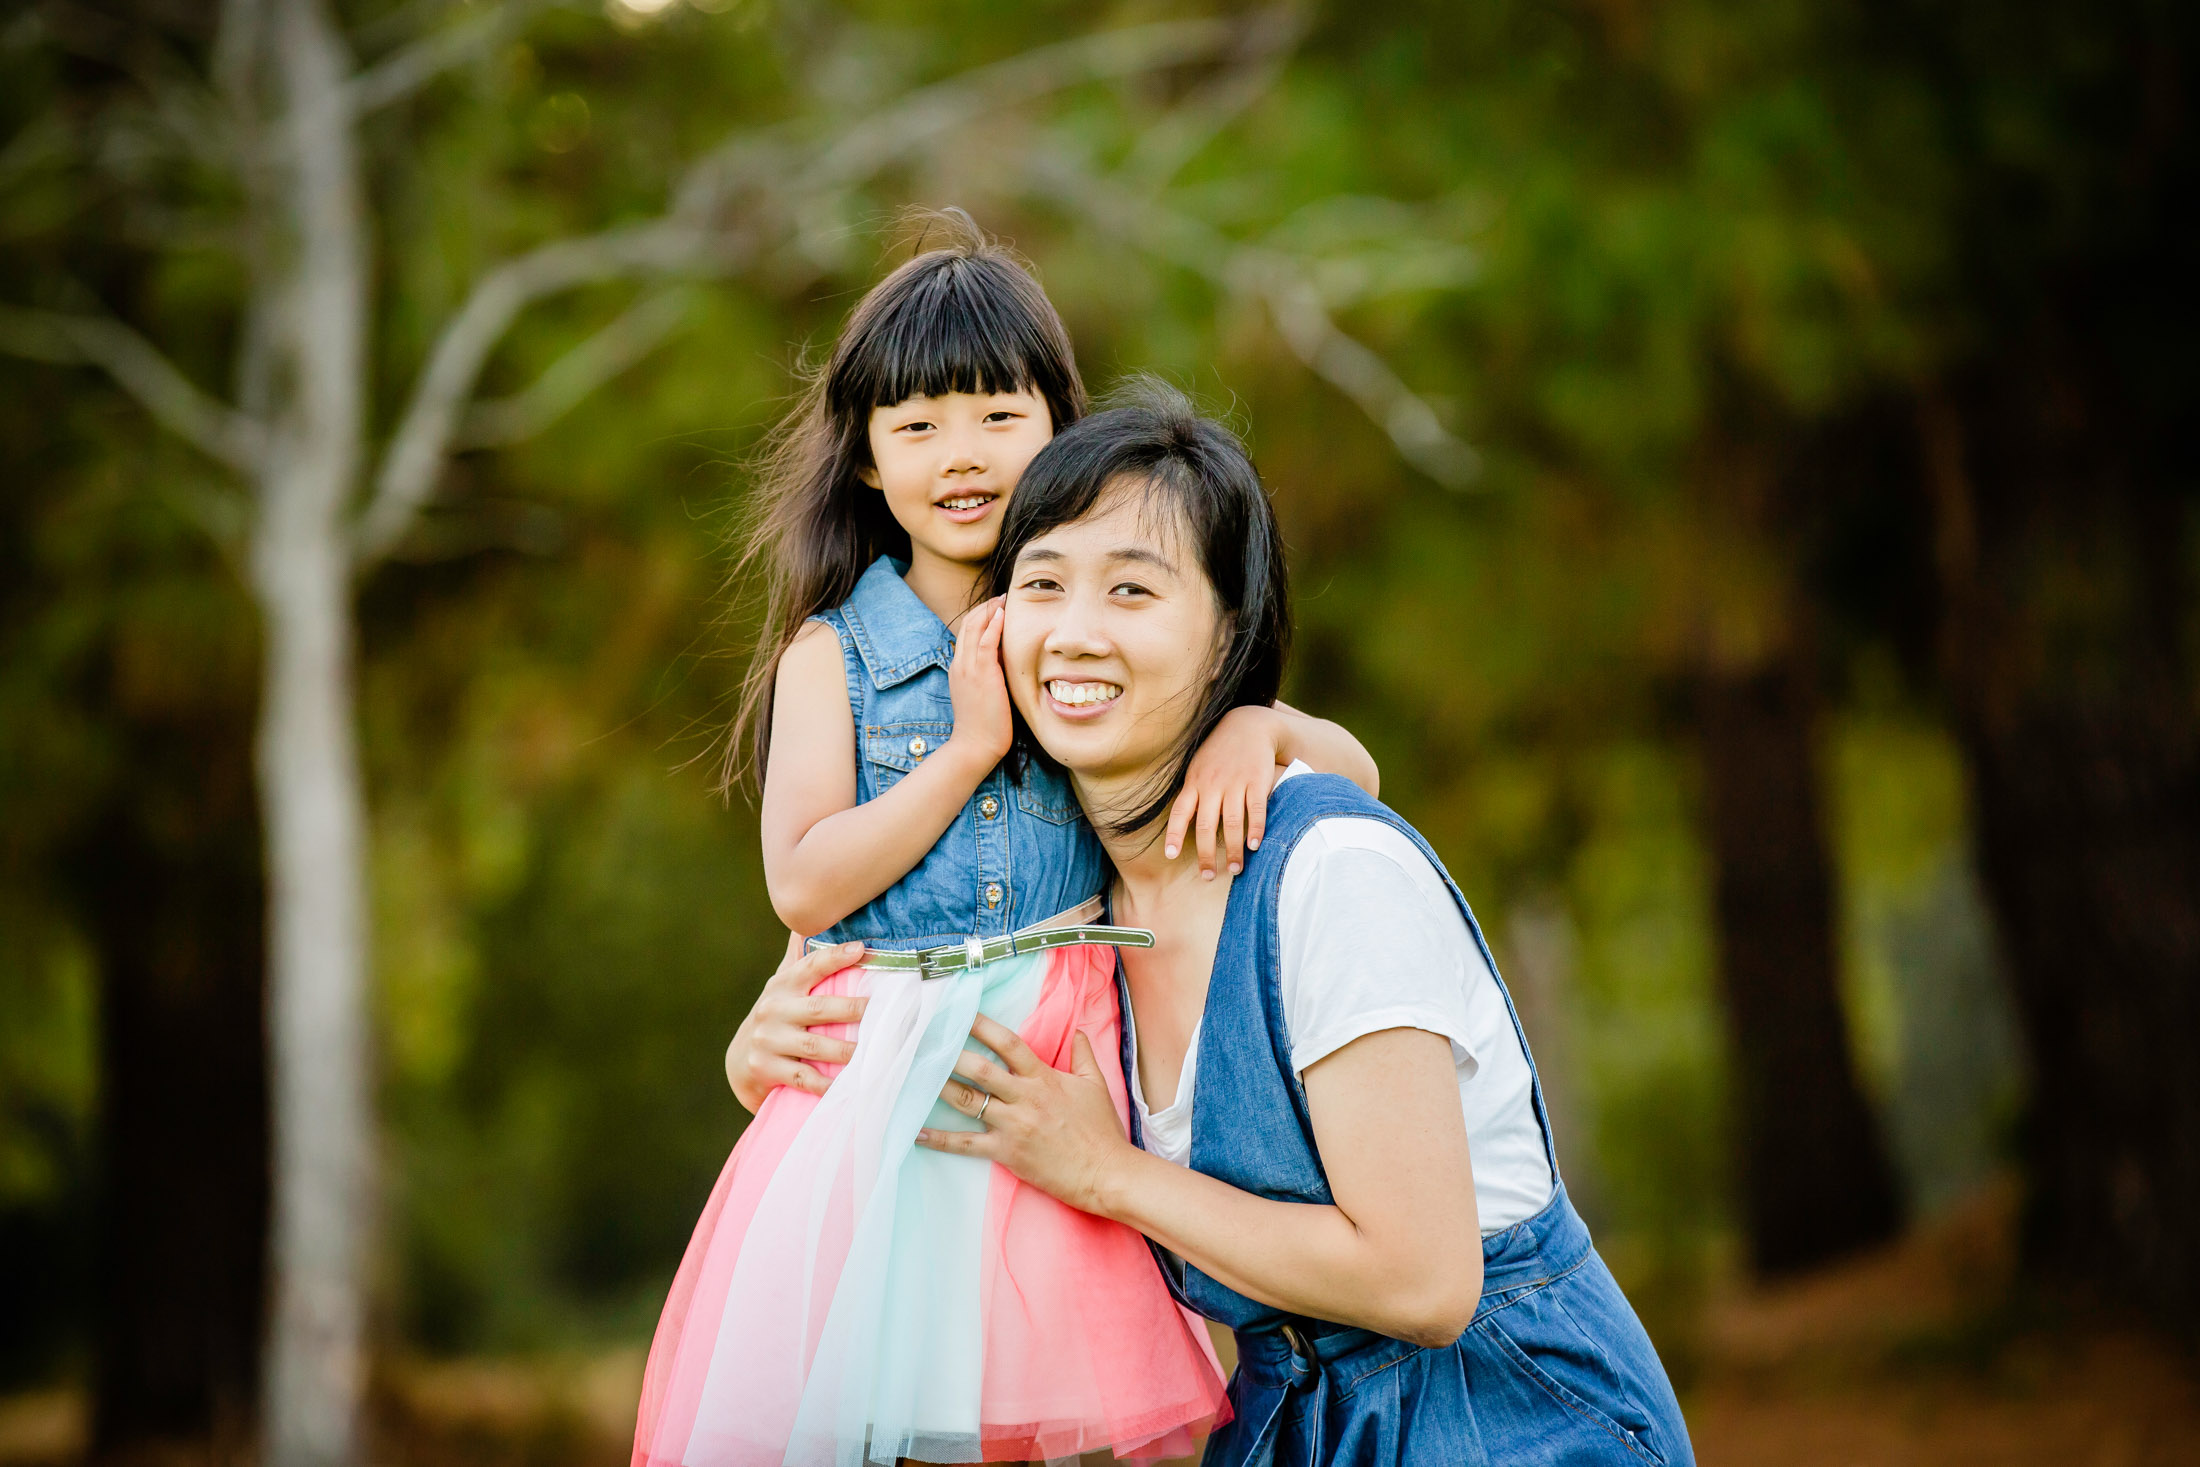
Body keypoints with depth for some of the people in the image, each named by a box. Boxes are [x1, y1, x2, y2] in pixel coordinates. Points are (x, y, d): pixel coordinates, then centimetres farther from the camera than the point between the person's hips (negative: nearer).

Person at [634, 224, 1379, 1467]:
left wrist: (1253, 726, -13)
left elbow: (1351, 766, 9)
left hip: (1070, 1066, 1)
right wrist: (969, 747, -9)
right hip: (883, 1077, 0)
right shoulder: (832, 652, 5)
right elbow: (804, 884, -6)